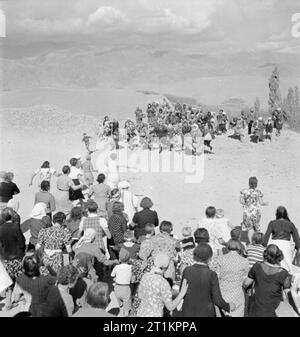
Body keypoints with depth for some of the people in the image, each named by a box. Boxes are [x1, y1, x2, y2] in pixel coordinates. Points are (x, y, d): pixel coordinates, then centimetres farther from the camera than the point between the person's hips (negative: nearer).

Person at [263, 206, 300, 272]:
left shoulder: (272, 223, 2)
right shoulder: (290, 224, 6)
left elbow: (266, 236, -3)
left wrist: (264, 246, 2)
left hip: (275, 244, 0)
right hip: (286, 245, 1)